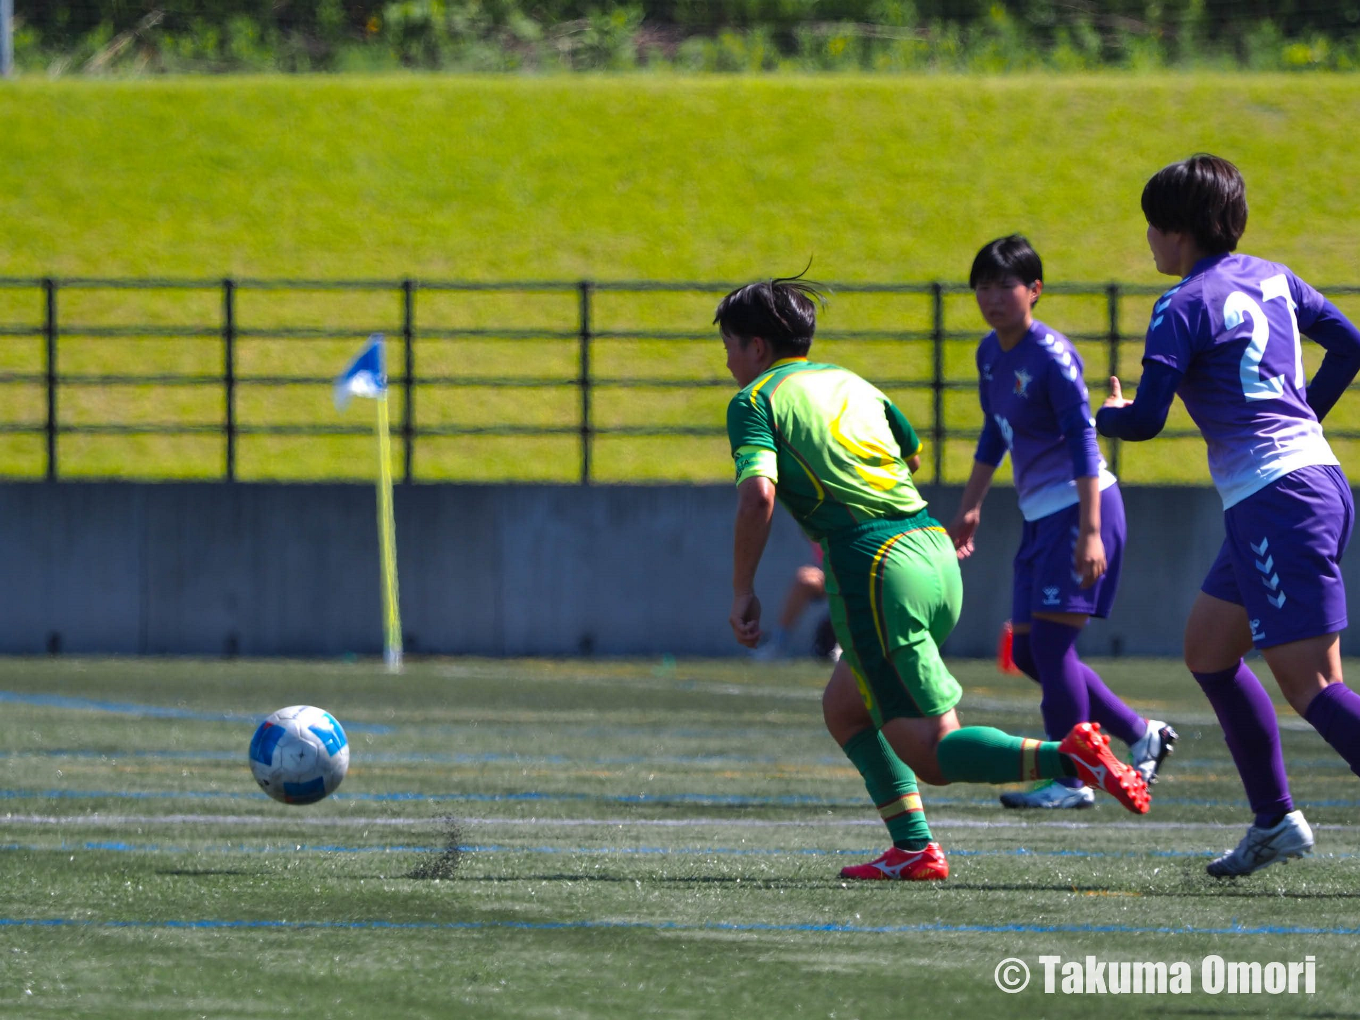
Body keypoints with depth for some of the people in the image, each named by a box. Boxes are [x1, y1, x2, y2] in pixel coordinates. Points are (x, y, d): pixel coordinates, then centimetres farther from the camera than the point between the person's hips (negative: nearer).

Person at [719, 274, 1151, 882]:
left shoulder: (755, 400, 1)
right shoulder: (850, 382, 23)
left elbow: (757, 493, -15)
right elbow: (913, 451, 36)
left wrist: (743, 592, -7)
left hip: (875, 568, -8)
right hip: (935, 550, 8)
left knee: (933, 754, -7)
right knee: (843, 709, 23)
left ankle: (1066, 758, -29)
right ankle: (914, 848, 11)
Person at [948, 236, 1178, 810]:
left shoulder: (1051, 356, -16)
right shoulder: (991, 353, 10)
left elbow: (1082, 441, -21)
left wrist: (1090, 532, -27)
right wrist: (970, 508, 25)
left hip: (1080, 506, -9)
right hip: (1039, 514, 9)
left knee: (1050, 640, -13)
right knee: (1027, 652, 9)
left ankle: (1071, 780, -6)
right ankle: (1142, 736, 20)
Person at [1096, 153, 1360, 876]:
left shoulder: (1186, 306, -10)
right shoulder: (1271, 279, 13)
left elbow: (1145, 419, -13)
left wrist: (1107, 415, 10)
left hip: (1276, 502, -9)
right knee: (1207, 648, 19)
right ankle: (1276, 821, 20)